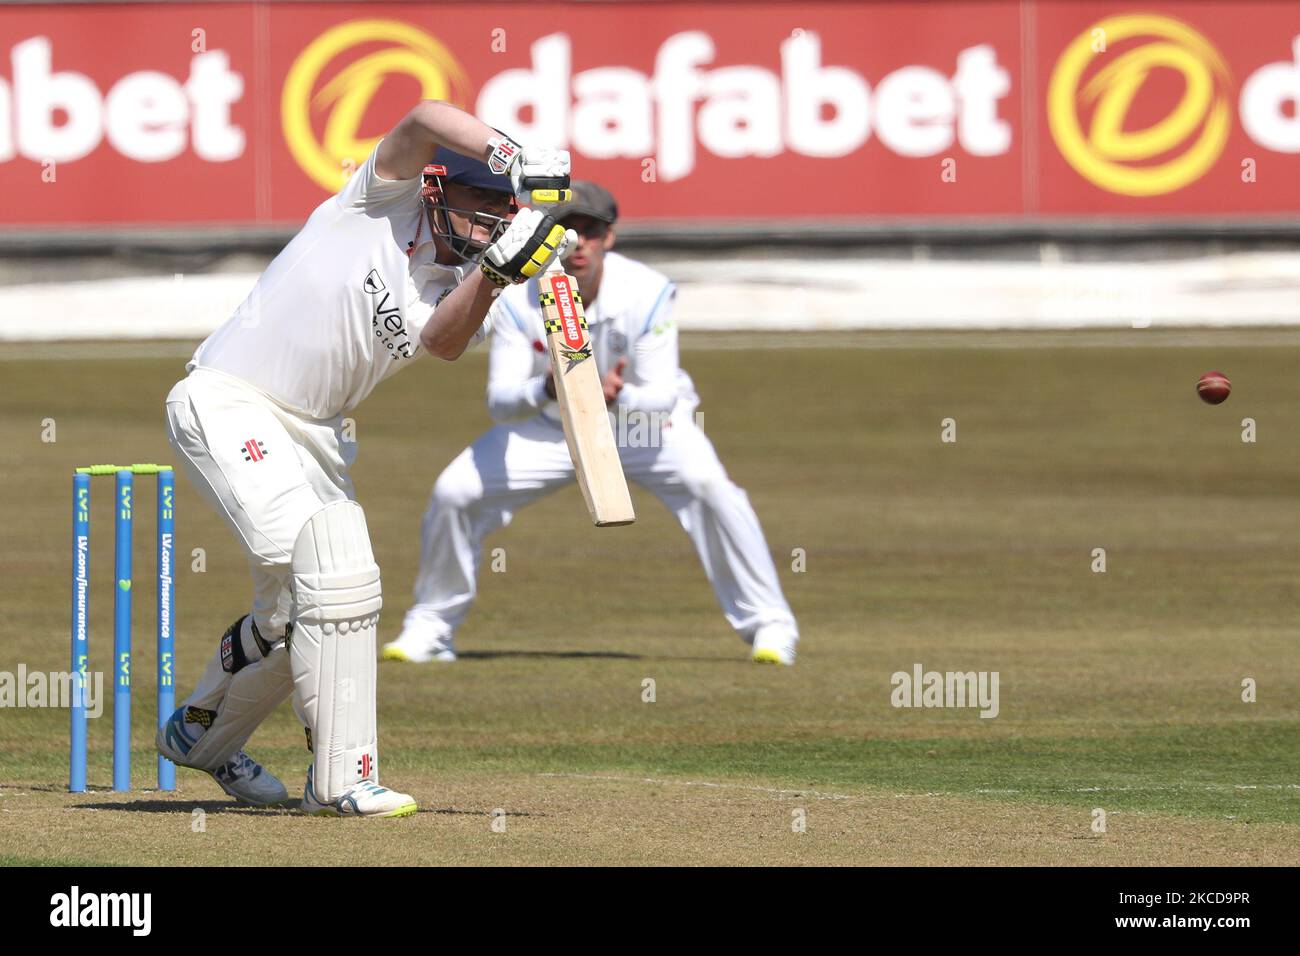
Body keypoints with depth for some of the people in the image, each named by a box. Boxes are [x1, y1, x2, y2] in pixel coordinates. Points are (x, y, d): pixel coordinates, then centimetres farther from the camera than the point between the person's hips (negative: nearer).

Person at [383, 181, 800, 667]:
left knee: (709, 486, -29)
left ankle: (768, 626, -16)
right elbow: (500, 403, -26)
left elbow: (662, 396, -28)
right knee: (454, 491, -13)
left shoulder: (646, 293, -27)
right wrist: (545, 390, -49)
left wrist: (620, 398, -51)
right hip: (548, 427, 2)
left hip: (642, 420, -2)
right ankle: (430, 626, 10)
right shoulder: (517, 299, -22)